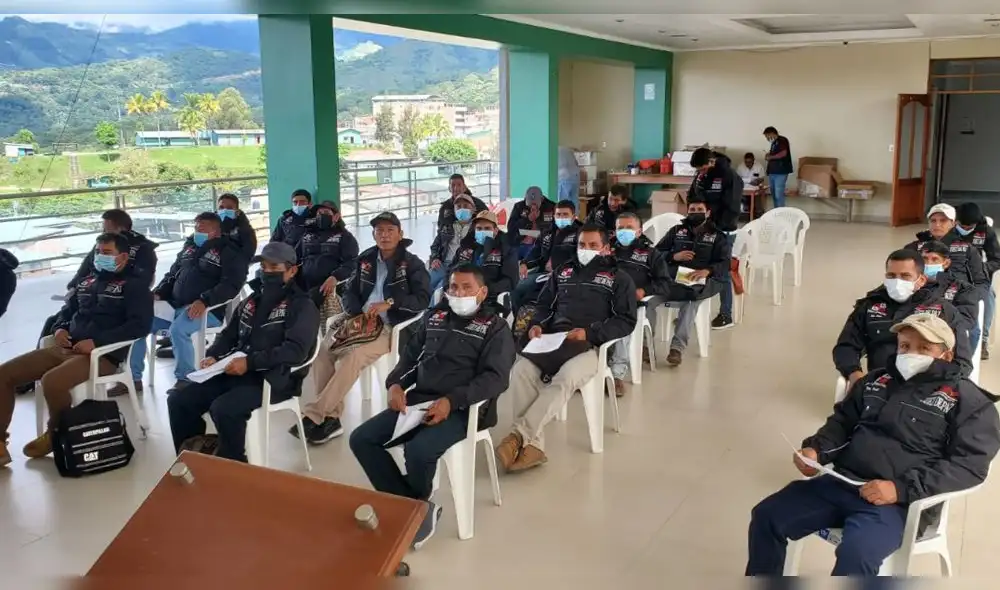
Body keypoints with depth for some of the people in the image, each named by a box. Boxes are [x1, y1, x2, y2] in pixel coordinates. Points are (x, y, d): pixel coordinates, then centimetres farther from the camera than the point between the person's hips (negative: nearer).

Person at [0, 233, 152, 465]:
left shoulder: (134, 284, -1)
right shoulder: (87, 281, 20)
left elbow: (140, 325, -13)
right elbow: (67, 310, 29)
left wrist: (97, 342, -20)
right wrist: (60, 329, 5)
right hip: (65, 348, 7)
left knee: (52, 381, -32)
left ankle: (55, 434, -2)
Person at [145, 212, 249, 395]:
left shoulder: (229, 253, -2)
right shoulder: (189, 246, 20)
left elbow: (231, 284, -15)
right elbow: (172, 274, 26)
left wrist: (204, 301, -28)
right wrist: (158, 293, 7)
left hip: (206, 310, -7)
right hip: (174, 305, 8)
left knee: (178, 330, -34)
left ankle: (185, 379, -17)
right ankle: (133, 376, 4)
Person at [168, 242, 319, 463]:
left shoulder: (303, 306, -4)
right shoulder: (251, 301, 19)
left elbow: (296, 350, -18)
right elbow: (229, 335, 24)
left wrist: (251, 362, -23)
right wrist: (212, 356, 2)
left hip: (274, 379, -7)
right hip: (236, 372, 8)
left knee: (223, 409, -31)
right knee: (179, 401, -5)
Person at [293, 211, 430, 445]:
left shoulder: (412, 264, -2)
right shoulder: (366, 259, 14)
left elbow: (423, 299, -12)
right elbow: (349, 292, 15)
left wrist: (390, 302, -22)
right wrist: (357, 315, -5)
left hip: (392, 327, -6)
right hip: (361, 321, 6)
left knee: (353, 356, -32)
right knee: (322, 351, -19)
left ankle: (313, 416, -26)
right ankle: (331, 418, -15)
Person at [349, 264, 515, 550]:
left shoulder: (495, 327, -1)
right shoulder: (435, 316, 16)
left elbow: (496, 377, -12)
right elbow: (410, 355, 18)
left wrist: (452, 401, -24)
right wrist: (395, 384, -4)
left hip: (460, 409, -6)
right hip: (417, 400, 6)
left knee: (418, 450, -33)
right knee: (361, 439, -9)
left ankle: (415, 505, 1)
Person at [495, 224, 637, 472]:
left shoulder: (618, 278, 13)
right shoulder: (563, 272, 26)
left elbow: (627, 321, 3)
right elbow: (544, 305, 26)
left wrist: (590, 332, -12)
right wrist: (537, 324, 2)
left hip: (590, 345, -4)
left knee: (565, 379, -37)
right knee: (520, 370, -28)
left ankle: (519, 434, -34)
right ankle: (533, 445, -30)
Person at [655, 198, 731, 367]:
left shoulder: (717, 236, 18)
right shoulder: (676, 231, 25)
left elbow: (725, 264, 3)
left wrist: (707, 271, -17)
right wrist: (674, 256, -5)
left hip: (700, 281, -2)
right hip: (672, 278, 2)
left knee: (690, 301, -39)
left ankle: (678, 347, -42)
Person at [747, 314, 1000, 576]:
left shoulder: (968, 400, 2)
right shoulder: (877, 380, 19)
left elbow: (970, 464, -8)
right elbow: (842, 422, 25)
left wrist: (902, 489, -19)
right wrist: (815, 449, 2)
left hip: (896, 502, -6)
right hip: (839, 484, 6)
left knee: (856, 553, -33)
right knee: (767, 517, -5)